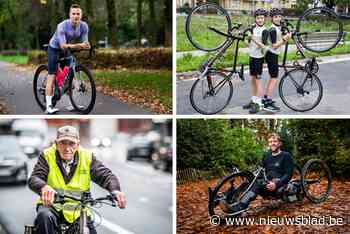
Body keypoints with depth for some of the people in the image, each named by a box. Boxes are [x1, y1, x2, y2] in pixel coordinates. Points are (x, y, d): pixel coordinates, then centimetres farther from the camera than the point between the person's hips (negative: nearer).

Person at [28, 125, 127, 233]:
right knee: (45, 217, -33)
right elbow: (34, 179, -16)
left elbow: (106, 176, -7)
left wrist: (115, 190, -30)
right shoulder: (47, 156, -5)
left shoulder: (87, 157, -1)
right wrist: (44, 187, -41)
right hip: (52, 206, -2)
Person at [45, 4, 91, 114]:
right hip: (55, 48, -5)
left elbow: (85, 42, -14)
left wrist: (86, 45, -39)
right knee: (52, 76, -10)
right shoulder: (62, 26, -31)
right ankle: (49, 106, -14)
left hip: (68, 50, 5)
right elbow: (63, 45, -37)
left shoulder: (84, 26, -15)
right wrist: (77, 45, -52)